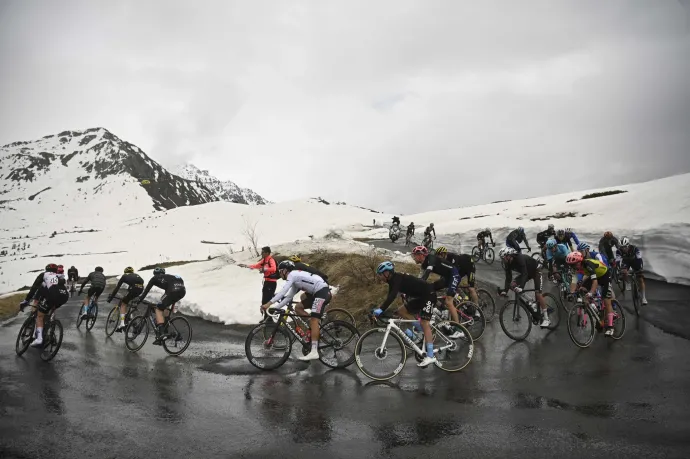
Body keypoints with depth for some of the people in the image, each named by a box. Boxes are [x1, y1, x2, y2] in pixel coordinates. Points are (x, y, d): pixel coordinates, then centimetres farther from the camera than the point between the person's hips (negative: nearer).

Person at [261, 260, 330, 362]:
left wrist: (269, 303, -20)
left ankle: (314, 352, -24)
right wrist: (275, 308, 15)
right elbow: (288, 297, 22)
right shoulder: (295, 281, 24)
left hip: (322, 291, -10)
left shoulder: (292, 274, -5)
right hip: (317, 293, 10)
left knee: (314, 320, -17)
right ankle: (315, 330, 13)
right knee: (298, 308, 15)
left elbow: (283, 291, -17)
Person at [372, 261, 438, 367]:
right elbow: (390, 298, 10)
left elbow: (392, 296, -35)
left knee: (424, 322, -17)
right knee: (401, 311, 4)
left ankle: (430, 356, -19)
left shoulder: (397, 278, -21)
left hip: (428, 294, -10)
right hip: (419, 297, 10)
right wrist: (379, 309, 5)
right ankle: (427, 333, 9)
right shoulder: (393, 281, 7)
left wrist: (381, 309, -39)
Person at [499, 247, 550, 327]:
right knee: (512, 285, -11)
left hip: (536, 271, -7)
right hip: (526, 273, 7)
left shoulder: (520, 258, -36)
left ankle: (546, 318, -16)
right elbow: (508, 278, -13)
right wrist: (505, 290, -24)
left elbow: (524, 274, -43)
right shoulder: (508, 263, -14)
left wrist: (521, 287, -55)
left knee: (537, 293, -20)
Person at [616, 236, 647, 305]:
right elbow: (618, 262, -34)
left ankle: (643, 297, -1)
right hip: (625, 261, 1)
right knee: (624, 272, -32)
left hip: (634, 261, -1)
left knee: (641, 279, -8)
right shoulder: (619, 251, -30)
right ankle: (627, 284, -2)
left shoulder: (635, 249, -34)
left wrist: (641, 269, -48)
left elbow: (639, 259, -37)